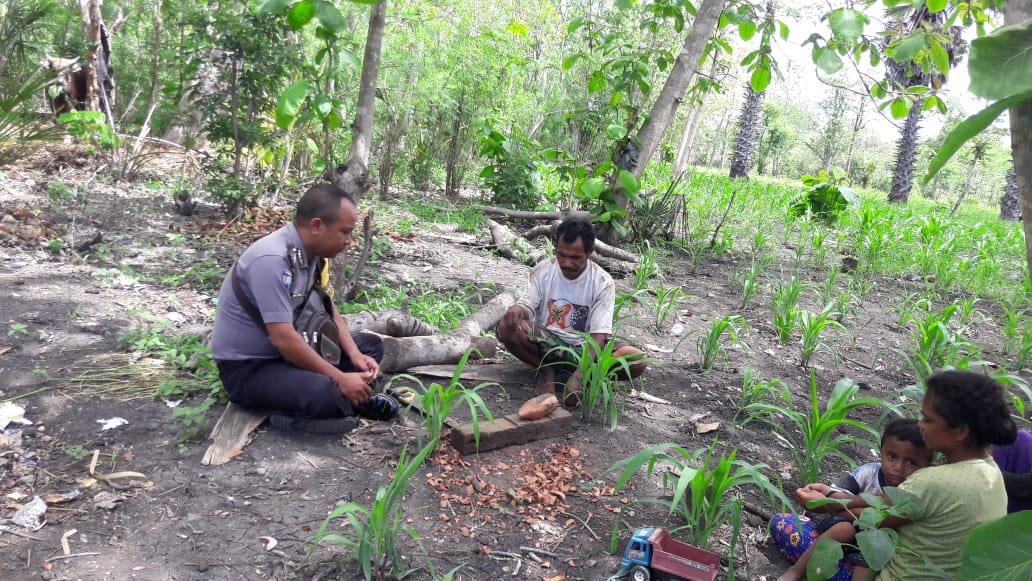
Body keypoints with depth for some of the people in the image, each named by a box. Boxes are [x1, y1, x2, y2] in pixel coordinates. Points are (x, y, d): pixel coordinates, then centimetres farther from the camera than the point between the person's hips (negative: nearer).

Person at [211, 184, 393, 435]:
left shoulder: (311, 253, -1)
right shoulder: (271, 260, -27)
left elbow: (328, 310, 10)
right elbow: (283, 339, -30)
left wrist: (355, 355, -6)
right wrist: (340, 379, -24)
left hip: (289, 352, 9)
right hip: (247, 368, -9)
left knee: (370, 345, 6)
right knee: (326, 393, -36)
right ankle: (334, 401, -4)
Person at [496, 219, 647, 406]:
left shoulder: (602, 282, -13)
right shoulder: (543, 271, -6)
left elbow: (598, 334, -19)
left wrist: (578, 376, -34)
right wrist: (518, 309, -37)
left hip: (583, 348, -1)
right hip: (547, 342, 1)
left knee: (637, 360, -27)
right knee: (507, 326, -29)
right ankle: (546, 369, -6)